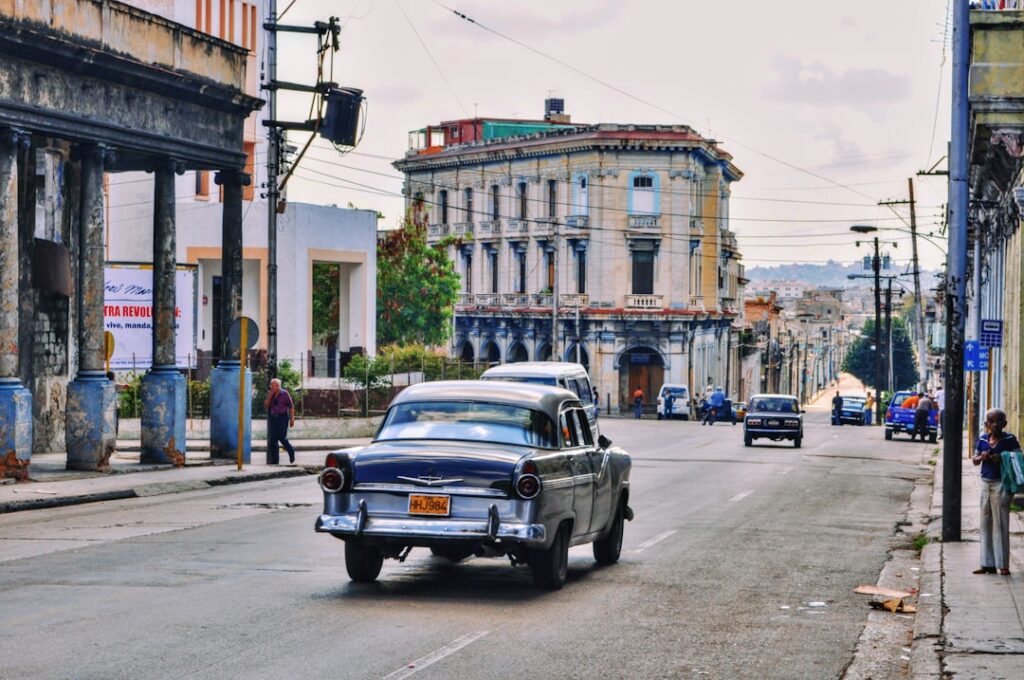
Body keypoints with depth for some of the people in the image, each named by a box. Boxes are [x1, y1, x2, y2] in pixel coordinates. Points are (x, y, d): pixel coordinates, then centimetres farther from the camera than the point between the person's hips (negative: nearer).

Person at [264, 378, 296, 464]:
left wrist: (292, 419, -7)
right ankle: (274, 460, 4)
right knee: (272, 439, 0)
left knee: (282, 437, -12)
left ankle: (291, 451, 16)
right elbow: (265, 406, 2)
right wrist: (269, 396, -10)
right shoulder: (270, 394, 10)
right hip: (273, 418, 5)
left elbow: (291, 407, -3)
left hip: (282, 418, -5)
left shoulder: (284, 394, -3)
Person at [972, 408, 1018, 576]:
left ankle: (1003, 564, -1)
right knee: (986, 523, 9)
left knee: (1000, 523, -5)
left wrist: (1001, 458, -22)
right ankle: (988, 564, 16)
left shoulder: (1009, 440, -7)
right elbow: (974, 460, 14)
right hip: (986, 482, 6)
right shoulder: (983, 440, 7)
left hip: (1001, 484, -6)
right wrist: (981, 457, -8)